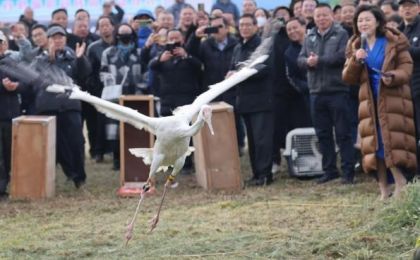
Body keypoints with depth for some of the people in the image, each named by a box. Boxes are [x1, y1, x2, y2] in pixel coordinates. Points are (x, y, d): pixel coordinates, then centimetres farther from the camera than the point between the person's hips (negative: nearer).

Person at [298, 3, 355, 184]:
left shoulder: (341, 34, -2)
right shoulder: (309, 38, 14)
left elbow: (342, 56, -17)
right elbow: (300, 60, 7)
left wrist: (319, 60, -12)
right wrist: (308, 62, -15)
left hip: (337, 90, -5)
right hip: (316, 92, 6)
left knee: (343, 133, -3)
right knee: (323, 134, 10)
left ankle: (348, 171, 0)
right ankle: (329, 171, 18)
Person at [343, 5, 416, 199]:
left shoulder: (394, 42, 0)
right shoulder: (355, 46, 11)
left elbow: (406, 68, -2)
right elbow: (348, 78, 6)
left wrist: (393, 77, -22)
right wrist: (356, 60, -12)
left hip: (393, 99, -4)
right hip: (370, 101, 4)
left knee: (393, 141, -14)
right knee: (374, 145, 2)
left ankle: (402, 184, -9)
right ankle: (384, 189, 7)